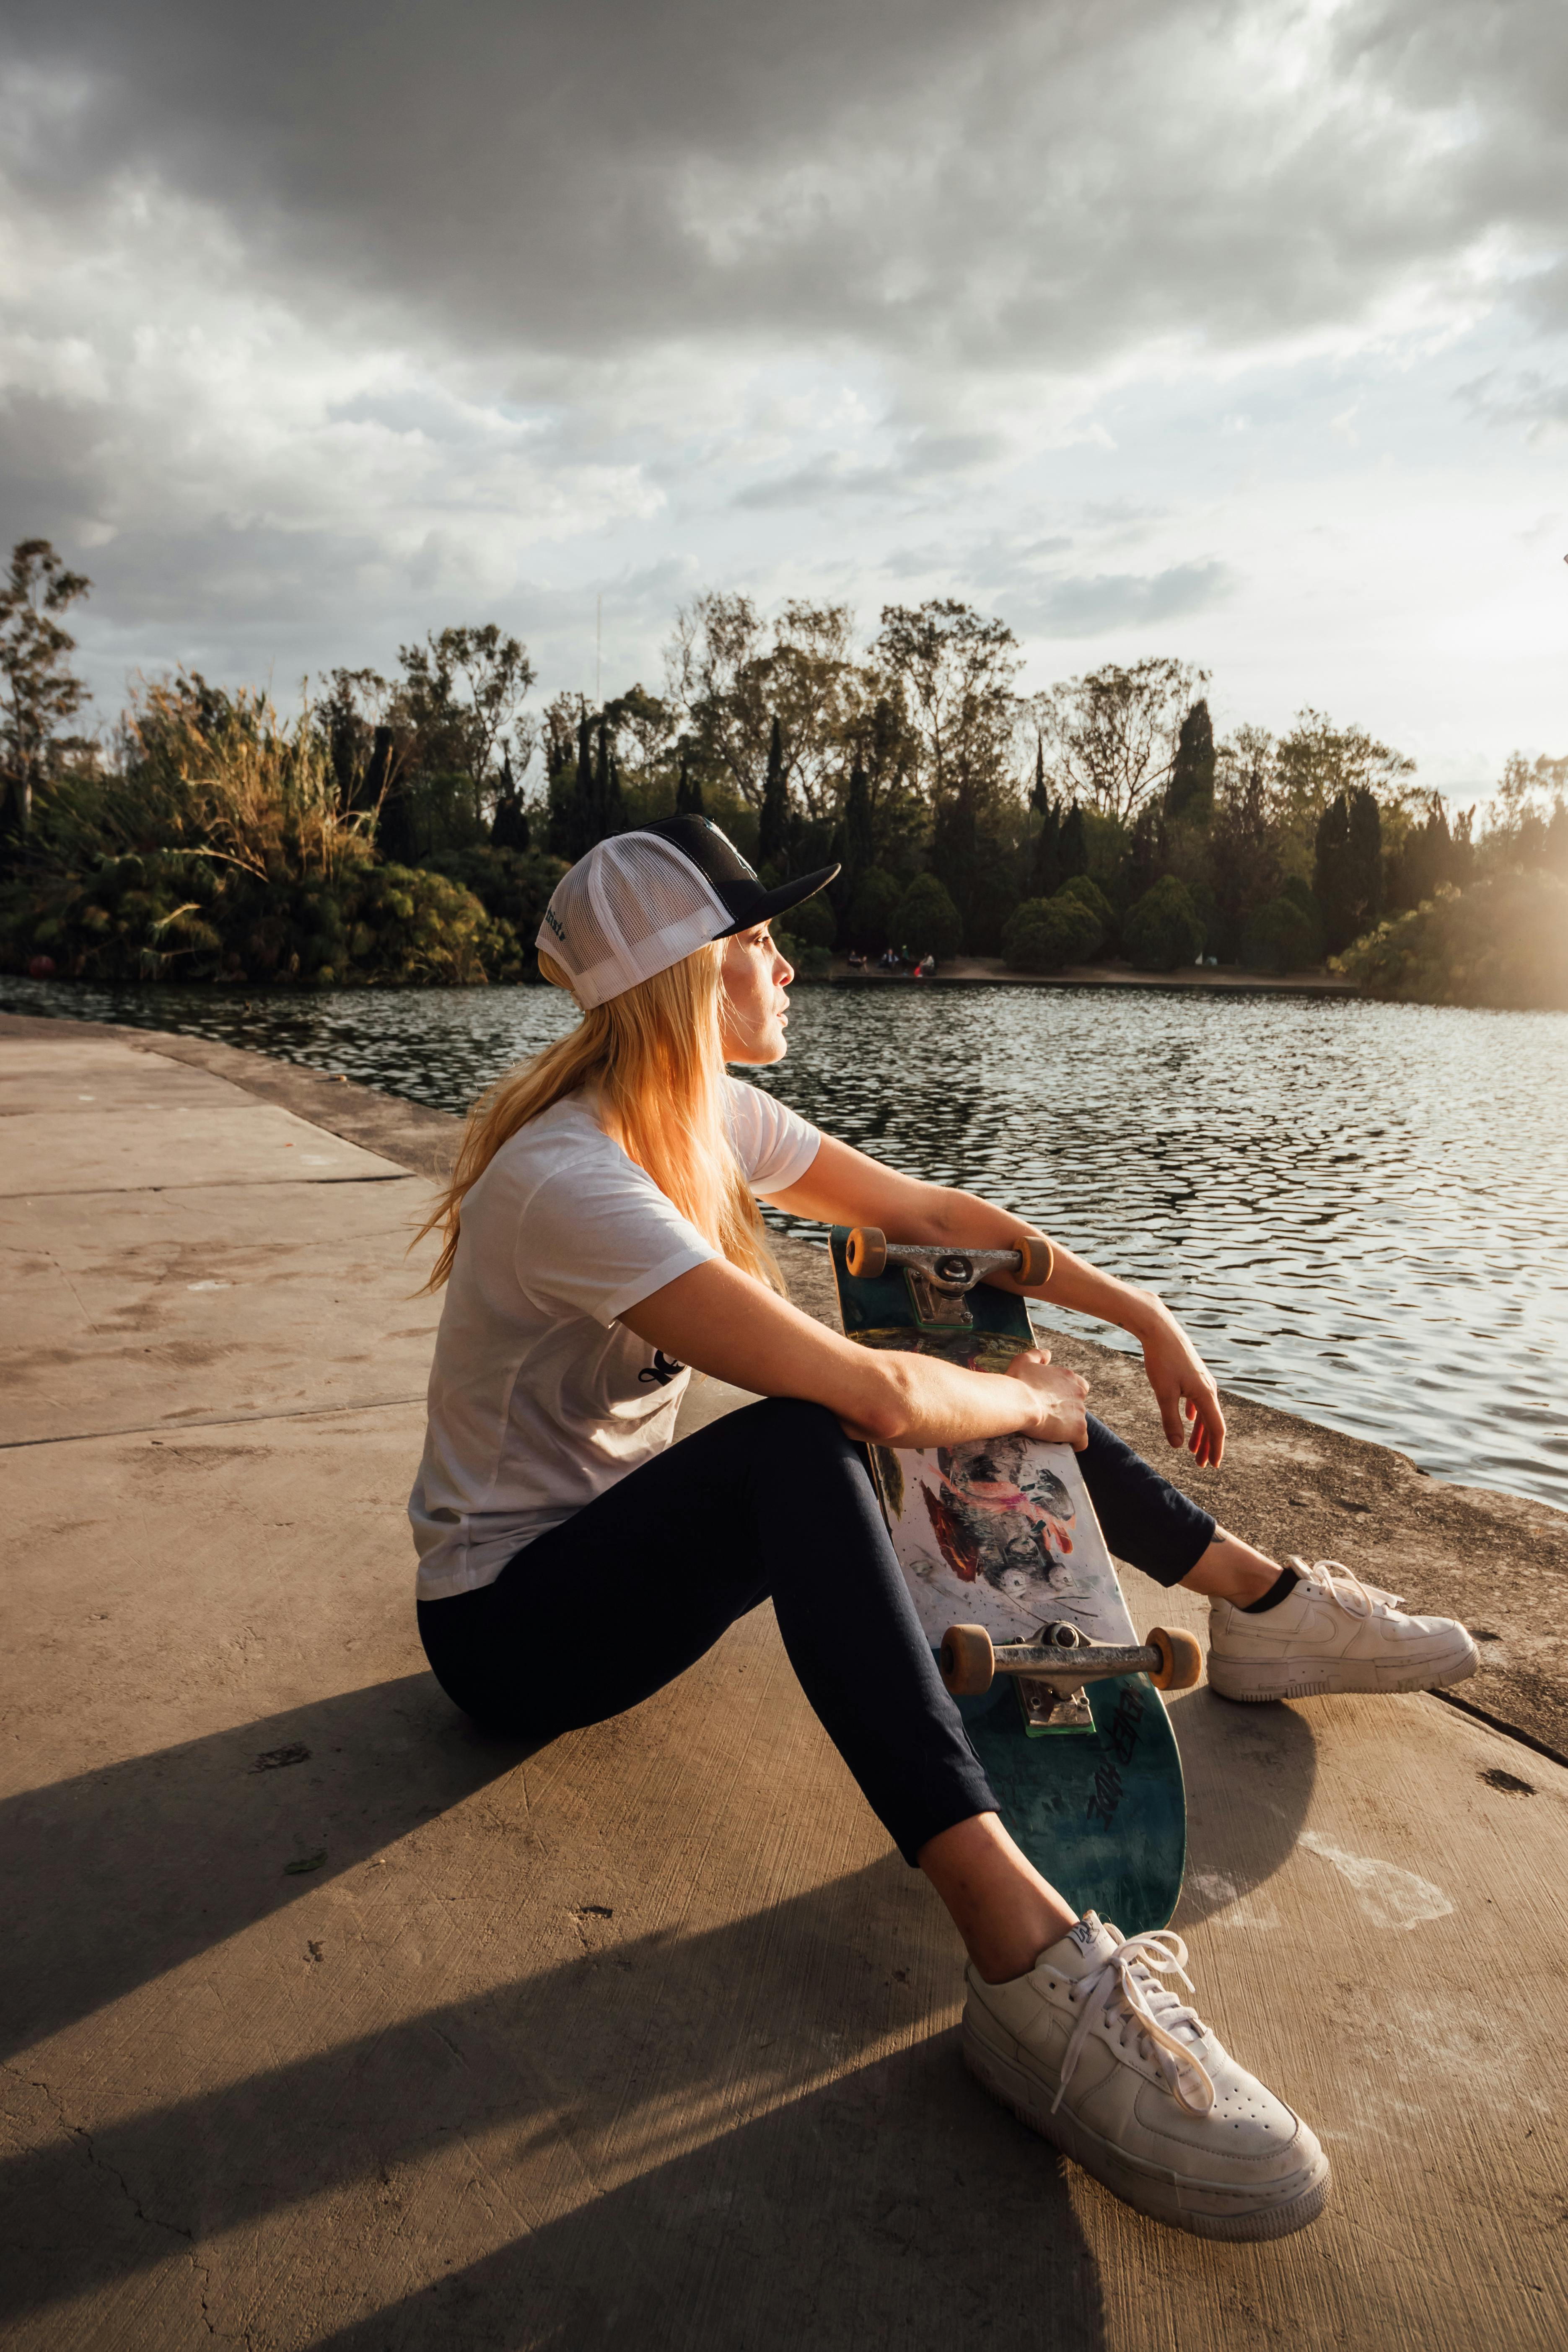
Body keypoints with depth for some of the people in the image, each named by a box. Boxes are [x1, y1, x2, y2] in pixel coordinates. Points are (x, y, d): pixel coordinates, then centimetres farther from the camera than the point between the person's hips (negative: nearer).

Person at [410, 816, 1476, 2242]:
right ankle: (1030, 1964, -42)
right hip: (507, 1624, -8)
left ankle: (1260, 1599, 17)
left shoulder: (713, 1113, -3)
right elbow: (865, 1393, -37)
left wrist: (1139, 1313, 1)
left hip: (627, 1536, 9)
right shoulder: (573, 1182, -30)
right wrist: (1031, 1401, -18)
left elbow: (922, 1210, 5)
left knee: (983, 1382, 4)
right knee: (802, 1444, -38)